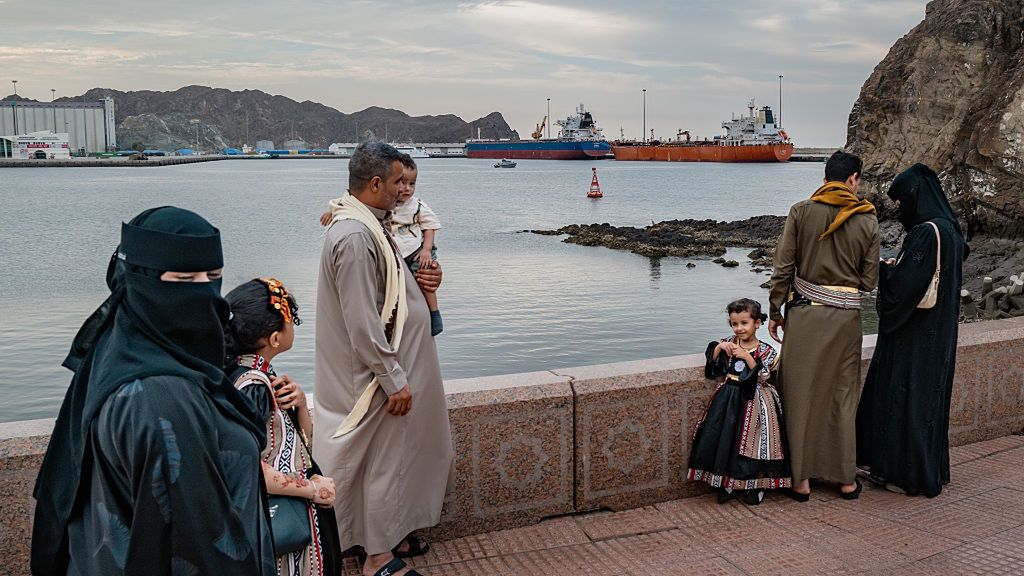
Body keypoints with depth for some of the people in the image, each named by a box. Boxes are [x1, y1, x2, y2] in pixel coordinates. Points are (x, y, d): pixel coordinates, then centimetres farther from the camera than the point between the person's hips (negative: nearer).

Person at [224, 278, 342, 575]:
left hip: (291, 506, 9)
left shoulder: (259, 372, 3)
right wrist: (312, 488, -22)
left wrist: (299, 402, -9)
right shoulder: (251, 386, -25)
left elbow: (303, 440, 11)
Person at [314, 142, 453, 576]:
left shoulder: (368, 225, 8)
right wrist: (394, 379, -22)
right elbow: (362, 322, -26)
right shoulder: (355, 236, -24)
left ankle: (390, 533, 37)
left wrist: (418, 281, 0)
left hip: (395, 364, 10)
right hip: (383, 371, -10)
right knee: (386, 458, 3)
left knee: (400, 453, 21)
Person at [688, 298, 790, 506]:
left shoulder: (765, 350, -3)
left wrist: (748, 357, -22)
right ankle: (725, 483, 13)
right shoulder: (728, 342, 6)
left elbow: (763, 376, -13)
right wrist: (719, 347, -11)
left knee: (751, 442, -7)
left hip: (753, 402, -3)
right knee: (723, 438, -2)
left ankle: (754, 485, 10)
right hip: (728, 399, 3)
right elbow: (712, 364, 6)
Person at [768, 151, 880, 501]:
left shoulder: (801, 212, -3)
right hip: (846, 317, 1)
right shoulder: (868, 220, -1)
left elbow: (783, 268, -4)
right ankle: (846, 480, 22)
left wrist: (775, 311, 5)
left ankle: (800, 480, 13)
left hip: (804, 312, -1)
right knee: (843, 396, 12)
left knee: (800, 393, 7)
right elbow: (869, 282, 1)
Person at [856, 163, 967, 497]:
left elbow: (905, 283, -25)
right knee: (927, 394, 17)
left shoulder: (928, 232, -20)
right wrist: (896, 268, 9)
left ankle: (911, 475, 10)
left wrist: (887, 269, -7)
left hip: (917, 334, -10)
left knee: (909, 396, 0)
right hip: (935, 331, 10)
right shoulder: (946, 229, 10)